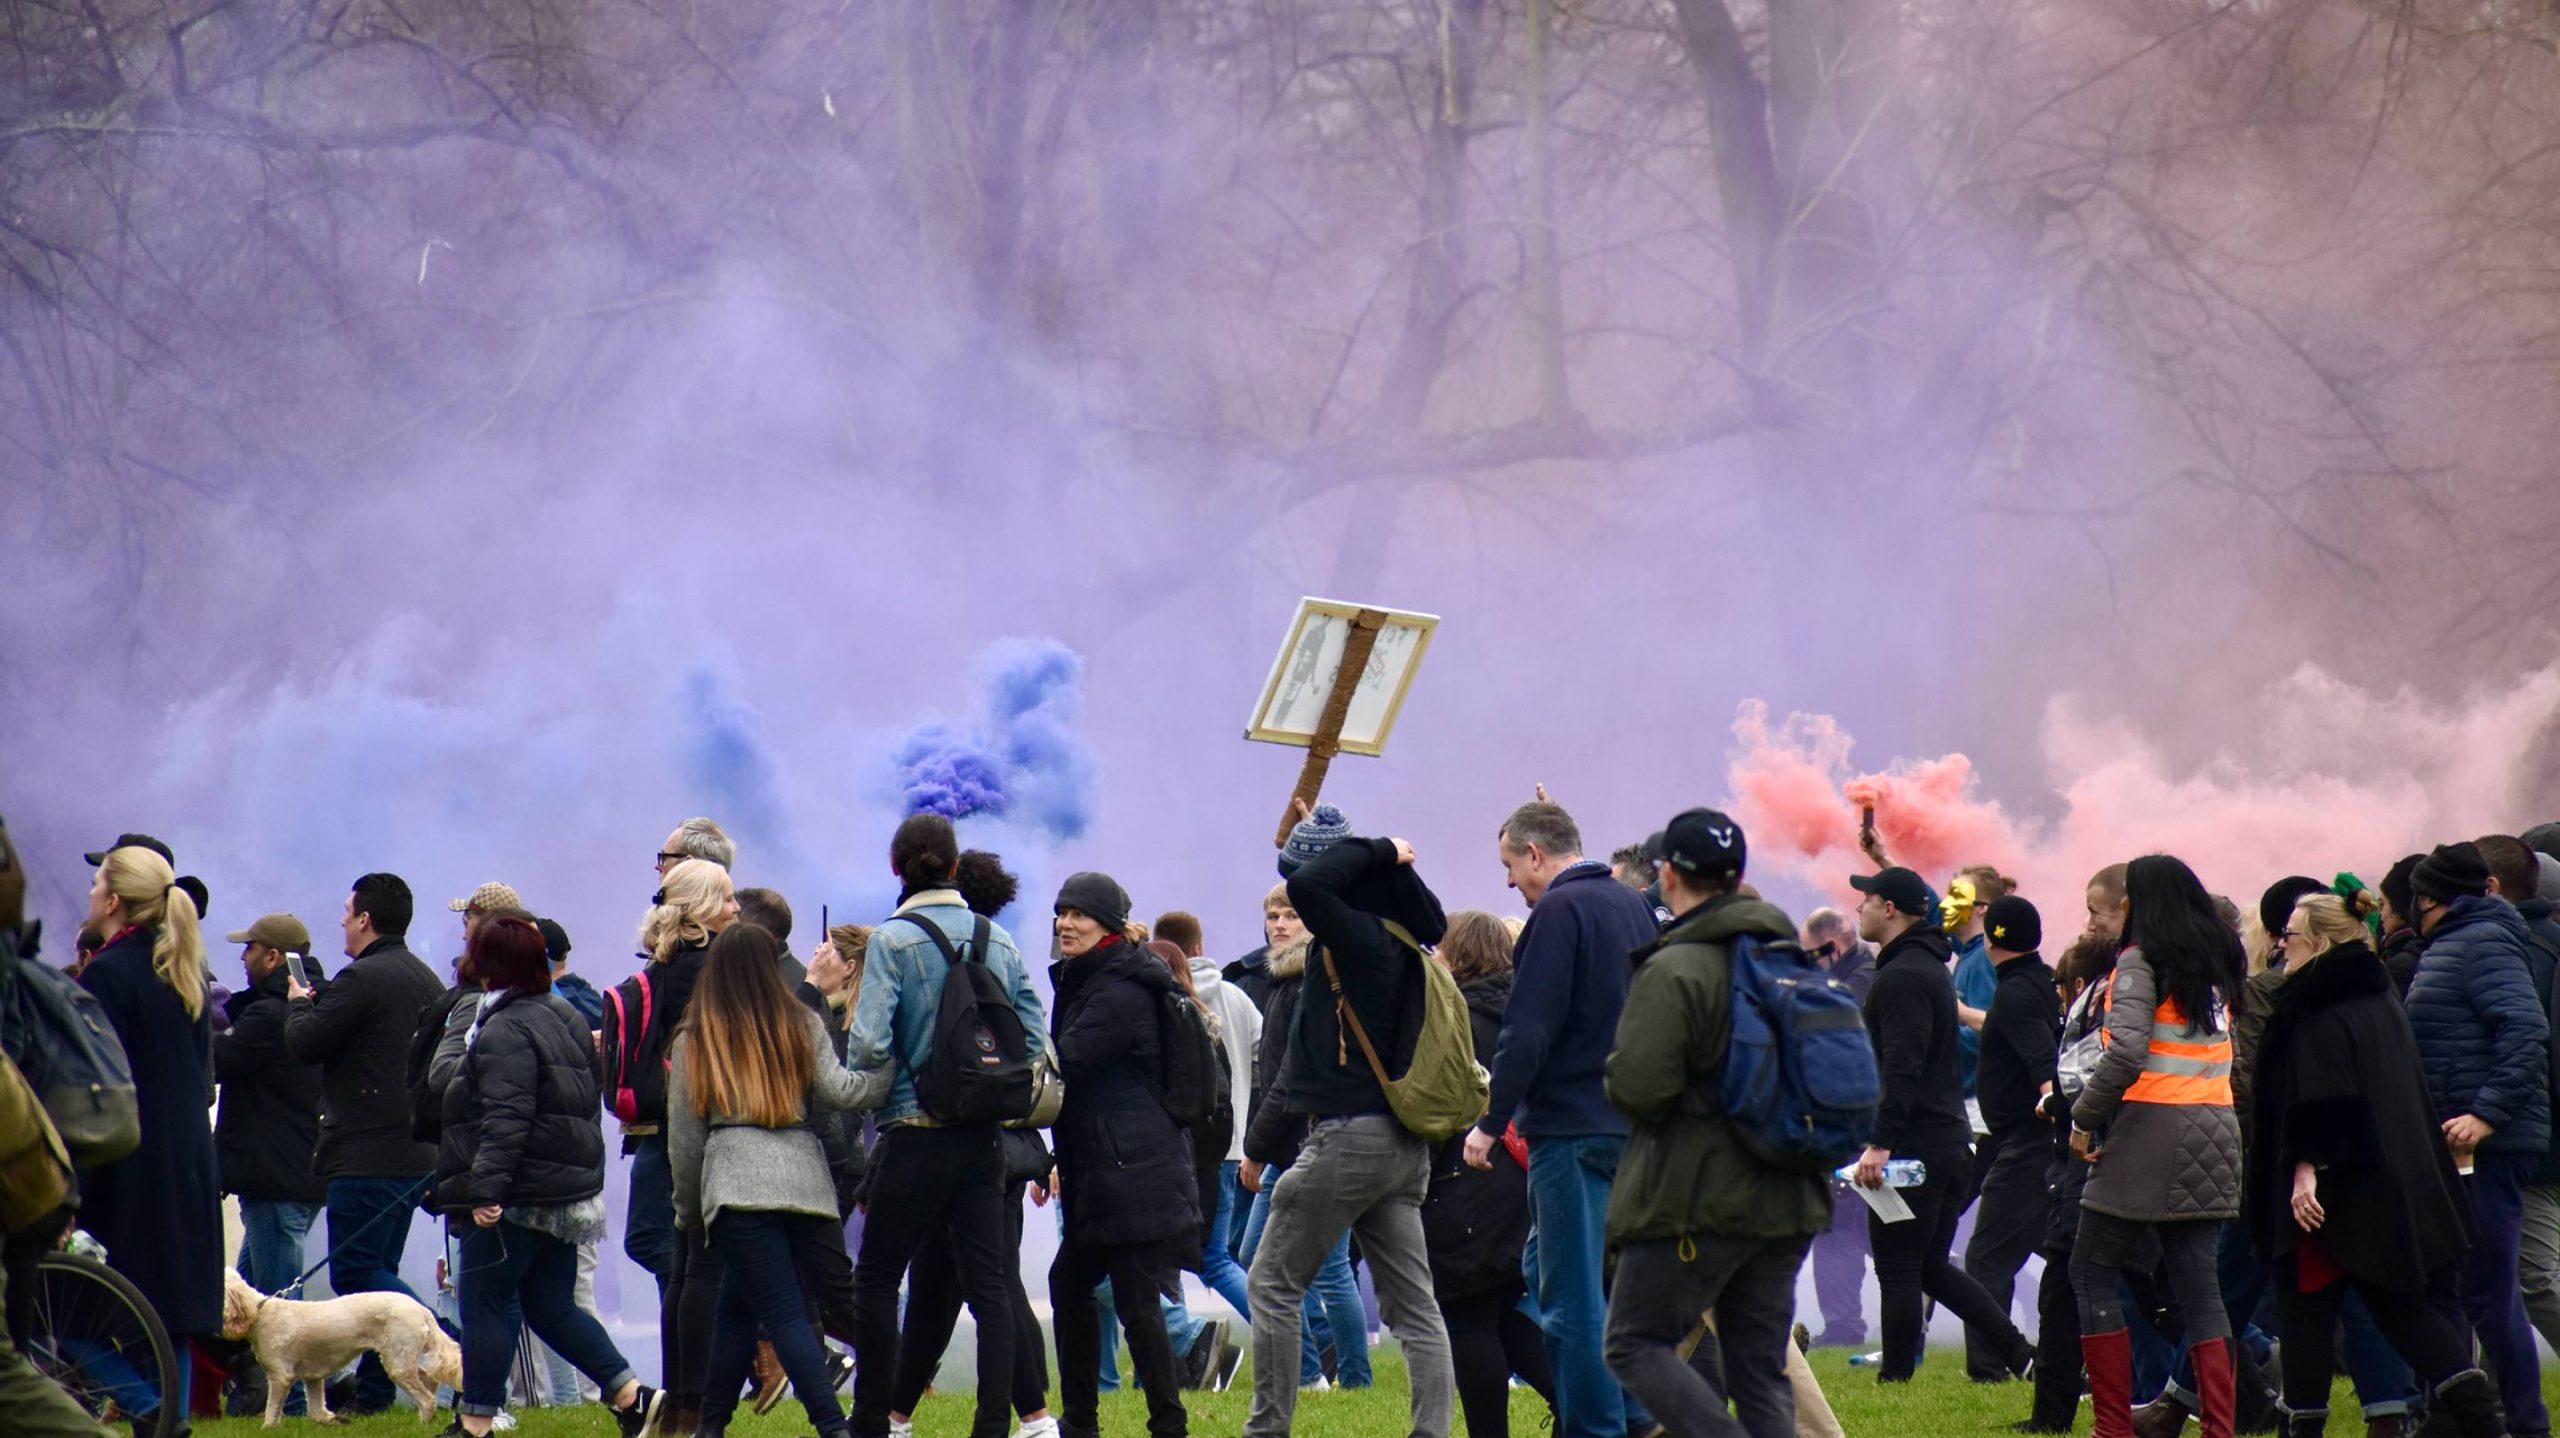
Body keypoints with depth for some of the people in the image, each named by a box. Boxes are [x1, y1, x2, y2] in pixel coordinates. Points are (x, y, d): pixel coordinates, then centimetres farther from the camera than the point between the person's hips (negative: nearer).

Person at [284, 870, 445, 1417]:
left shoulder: (362, 980, -14)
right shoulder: (427, 981, 15)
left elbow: (304, 1043, -13)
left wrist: (299, 1003, 10)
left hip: (367, 1155, -9)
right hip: (417, 1153, 9)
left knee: (355, 1271, -8)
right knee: (376, 1269, 14)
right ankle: (373, 1391, 15)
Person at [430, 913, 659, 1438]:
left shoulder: (505, 1031, -15)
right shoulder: (565, 1018, 15)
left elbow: (505, 1120, -25)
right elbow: (588, 1107, 23)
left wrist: (484, 1188, -28)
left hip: (516, 1198, -9)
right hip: (570, 1192, 9)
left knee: (486, 1303, -1)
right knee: (552, 1307, 15)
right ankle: (631, 1394, 6)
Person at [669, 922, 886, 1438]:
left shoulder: (694, 1041, 9)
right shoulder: (803, 1027, 12)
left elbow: (684, 1136, 11)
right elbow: (838, 1091, -2)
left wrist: (687, 1211, 21)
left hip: (738, 1182, -4)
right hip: (803, 1177, 4)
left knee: (784, 1313, -9)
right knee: (737, 1305, 18)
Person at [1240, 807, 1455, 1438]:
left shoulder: (1358, 938, -15)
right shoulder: (1402, 941, 11)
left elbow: (1308, 888, -30)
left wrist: (1374, 852, -16)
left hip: (1350, 1137, -9)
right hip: (1404, 1143, 9)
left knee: (1273, 1286, 2)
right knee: (1413, 1303, 6)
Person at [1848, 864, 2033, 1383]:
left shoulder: (1902, 975, -14)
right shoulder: (1931, 965, 18)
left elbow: (1901, 1068, -24)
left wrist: (1880, 1143, -27)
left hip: (1914, 1142, -10)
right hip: (1950, 1140, 10)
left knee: (1896, 1270, -3)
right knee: (1932, 1266, 14)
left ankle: (1896, 1376, 0)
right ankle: (2021, 1353, 9)